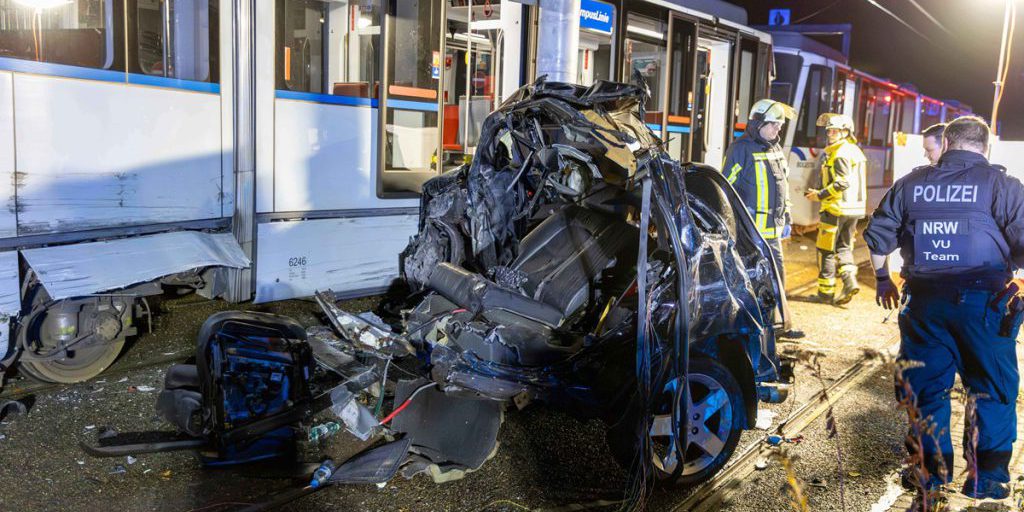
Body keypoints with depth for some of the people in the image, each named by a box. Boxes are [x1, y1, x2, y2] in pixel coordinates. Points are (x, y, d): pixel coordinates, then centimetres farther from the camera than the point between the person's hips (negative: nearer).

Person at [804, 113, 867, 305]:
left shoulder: (840, 153, -14)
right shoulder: (856, 151, 16)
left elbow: (843, 182, -23)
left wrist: (820, 195, -16)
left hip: (837, 209, -9)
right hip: (854, 208, 9)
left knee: (826, 250, 1)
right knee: (844, 247, 16)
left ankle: (826, 292, 5)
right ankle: (850, 280, -2)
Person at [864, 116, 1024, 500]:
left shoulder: (912, 182, 7)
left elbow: (878, 233, 12)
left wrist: (882, 279, 24)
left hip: (924, 300, 3)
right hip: (982, 299, -3)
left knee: (927, 385, 13)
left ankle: (932, 470, 21)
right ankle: (988, 478, 13)